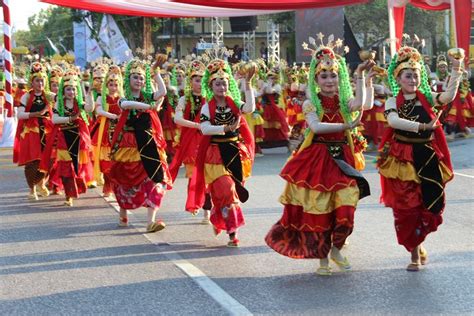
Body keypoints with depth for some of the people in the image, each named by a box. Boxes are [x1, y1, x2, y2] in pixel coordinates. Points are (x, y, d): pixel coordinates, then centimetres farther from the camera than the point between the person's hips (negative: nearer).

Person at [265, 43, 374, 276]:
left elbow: (359, 104, -20)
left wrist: (359, 75, -22)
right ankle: (322, 258, 16)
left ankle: (336, 248, 23)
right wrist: (346, 126, -22)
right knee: (318, 210, 0)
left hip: (342, 159, 2)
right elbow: (316, 126, -20)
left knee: (344, 209, -4)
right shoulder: (310, 103, -2)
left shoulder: (344, 101, 4)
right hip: (316, 159, -2)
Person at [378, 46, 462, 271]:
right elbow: (393, 120, -22)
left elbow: (449, 96, -14)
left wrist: (456, 71, -25)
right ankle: (415, 253, 13)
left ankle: (417, 242, 29)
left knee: (431, 204, 2)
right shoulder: (393, 102, -1)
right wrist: (422, 127, -29)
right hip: (402, 158, -2)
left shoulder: (427, 98, 5)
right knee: (406, 205, 0)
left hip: (428, 158, 2)